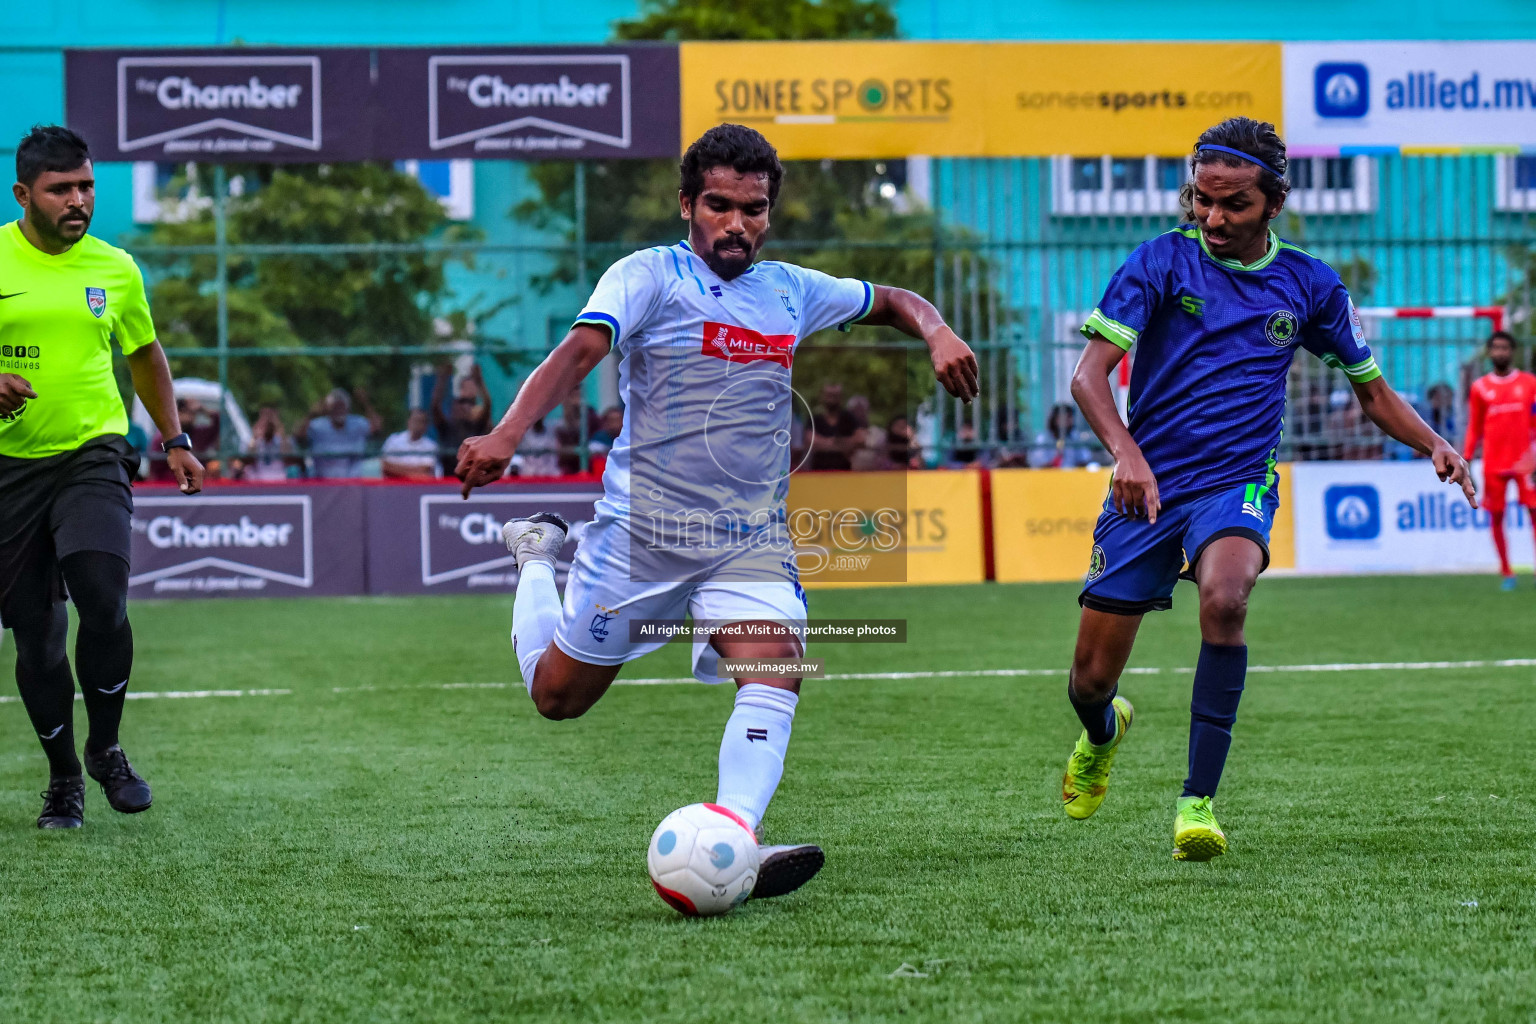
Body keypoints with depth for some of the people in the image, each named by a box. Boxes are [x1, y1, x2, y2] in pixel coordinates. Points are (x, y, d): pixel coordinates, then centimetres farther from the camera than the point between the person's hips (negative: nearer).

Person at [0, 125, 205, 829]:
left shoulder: (114, 268, 5)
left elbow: (144, 353, 22)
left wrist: (175, 440, 19)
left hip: (93, 454, 0)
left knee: (103, 603, -20)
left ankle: (105, 750, 2)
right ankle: (62, 778, 18)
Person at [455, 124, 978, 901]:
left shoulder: (790, 291, 10)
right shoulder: (649, 276, -8)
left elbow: (891, 301, 26)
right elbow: (579, 349, -23)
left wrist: (937, 333, 3)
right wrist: (506, 434, -39)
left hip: (751, 536, 4)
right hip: (642, 526, -4)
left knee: (774, 667, -22)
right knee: (558, 695, 8)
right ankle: (536, 556, 38)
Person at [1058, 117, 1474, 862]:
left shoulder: (1309, 284, 4)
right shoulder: (1162, 262, -5)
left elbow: (1371, 390, 17)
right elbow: (1089, 374, -13)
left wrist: (1434, 446, -2)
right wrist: (1126, 451, -32)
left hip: (1237, 485, 0)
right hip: (1146, 485, 0)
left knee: (1224, 599, -34)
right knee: (1090, 683, 3)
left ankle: (1197, 801, -28)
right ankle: (1105, 731, 44)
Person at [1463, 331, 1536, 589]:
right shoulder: (1480, 388, 8)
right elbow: (1474, 428, 11)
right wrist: (1465, 460, 3)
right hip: (1493, 462, 1)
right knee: (1496, 516, 0)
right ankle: (1506, 572, 9)